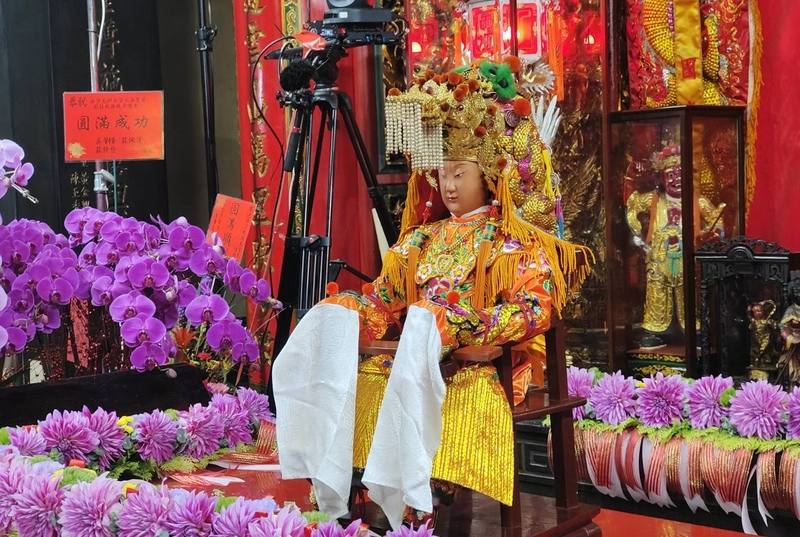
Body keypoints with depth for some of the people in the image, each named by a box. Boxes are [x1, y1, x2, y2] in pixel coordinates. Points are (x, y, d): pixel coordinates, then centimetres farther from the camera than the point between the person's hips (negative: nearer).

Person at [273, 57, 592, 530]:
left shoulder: (517, 241, 5)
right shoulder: (423, 239, 23)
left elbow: (536, 309, -10)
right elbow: (385, 299, 16)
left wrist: (463, 324, -22)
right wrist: (347, 311, -7)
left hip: (480, 364, -5)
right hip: (415, 352, 6)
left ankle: (410, 500, -36)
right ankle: (332, 496, -27)